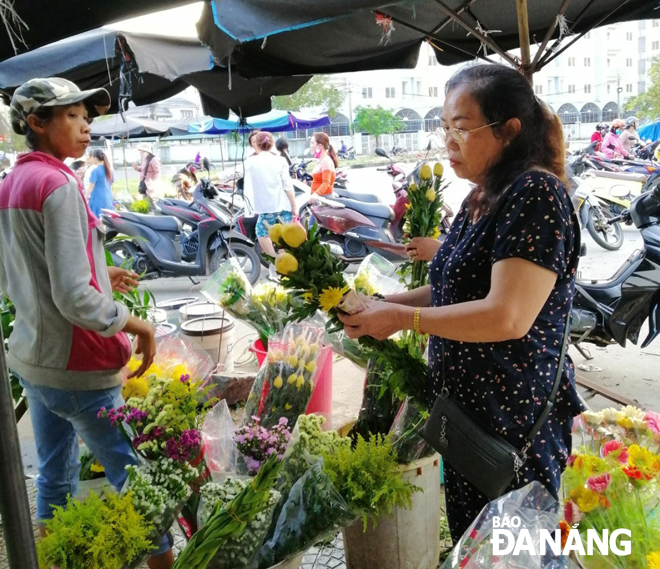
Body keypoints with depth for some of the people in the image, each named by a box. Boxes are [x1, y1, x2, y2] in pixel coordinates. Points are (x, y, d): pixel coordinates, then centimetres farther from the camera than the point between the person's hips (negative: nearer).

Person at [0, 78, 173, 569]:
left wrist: (99, 276, 14)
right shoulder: (58, 185, -18)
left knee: (55, 478, 22)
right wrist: (138, 325, -11)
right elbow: (75, 299, -24)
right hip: (79, 368, -9)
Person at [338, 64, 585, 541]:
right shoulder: (481, 200, 8)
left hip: (515, 417, -9)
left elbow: (506, 316, -28)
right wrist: (382, 304, 3)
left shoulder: (536, 194, -20)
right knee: (469, 542, 23)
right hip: (466, 407, 9)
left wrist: (401, 317, -19)